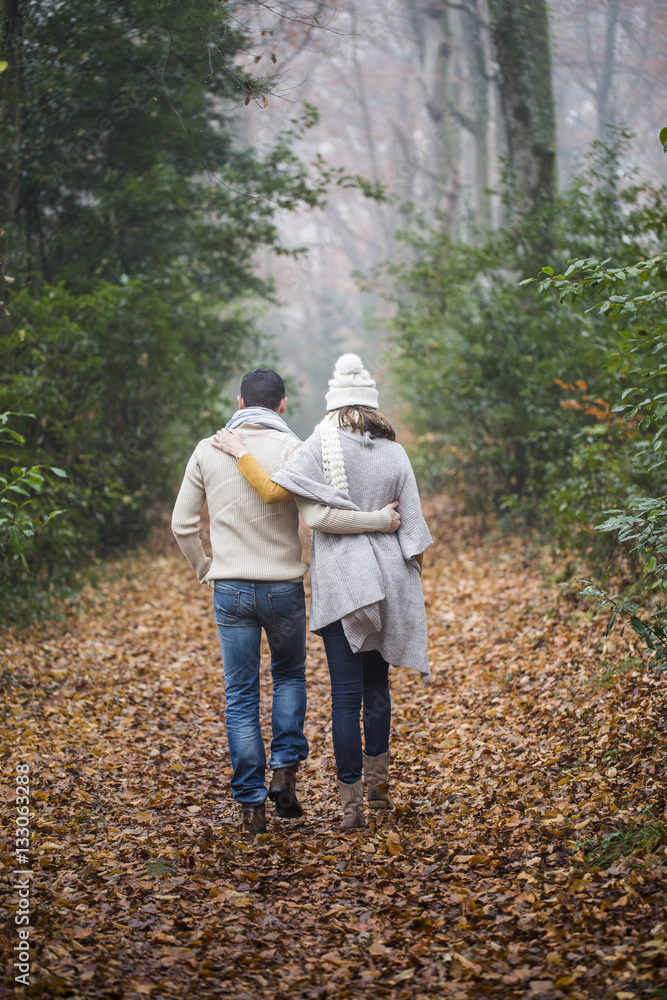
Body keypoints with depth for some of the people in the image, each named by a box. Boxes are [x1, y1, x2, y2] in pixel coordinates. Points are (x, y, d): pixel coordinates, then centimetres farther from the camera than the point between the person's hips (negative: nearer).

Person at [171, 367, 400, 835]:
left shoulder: (208, 450, 1)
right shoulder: (291, 449, -9)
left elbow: (182, 524, 5)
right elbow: (318, 516, -19)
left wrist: (204, 568, 20)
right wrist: (381, 520, -10)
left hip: (230, 590, 2)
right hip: (283, 589, -1)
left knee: (241, 696, 9)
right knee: (290, 675, 22)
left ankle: (252, 804, 10)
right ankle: (285, 772, 9)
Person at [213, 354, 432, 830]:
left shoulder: (324, 444, -7)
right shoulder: (394, 453, 4)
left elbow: (274, 490, -17)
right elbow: (412, 527, 5)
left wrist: (238, 452, -4)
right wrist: (413, 589, 14)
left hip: (341, 584, -4)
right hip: (388, 578, 4)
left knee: (347, 693, -1)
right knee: (377, 684, 19)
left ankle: (351, 801, 0)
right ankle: (378, 784, 29)